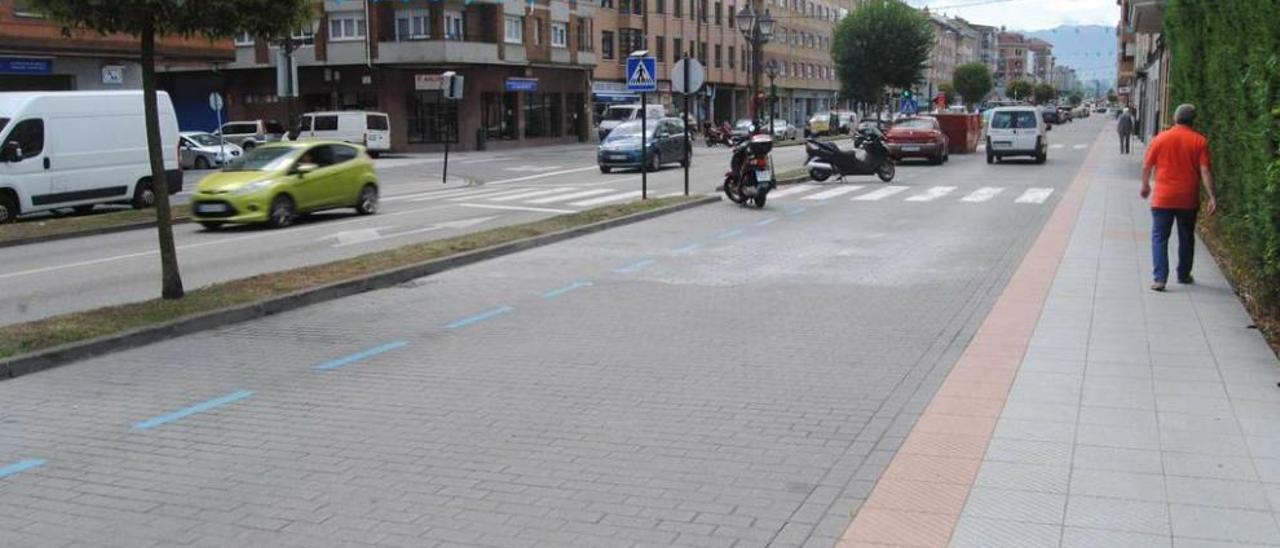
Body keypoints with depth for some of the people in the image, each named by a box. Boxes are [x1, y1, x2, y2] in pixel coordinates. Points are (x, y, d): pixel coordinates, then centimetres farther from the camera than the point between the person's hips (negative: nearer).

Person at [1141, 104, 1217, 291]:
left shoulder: (1160, 138, -2)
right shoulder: (1199, 141, -3)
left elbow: (1147, 166, 2)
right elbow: (1205, 171, -9)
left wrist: (1145, 186, 18)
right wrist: (1211, 196, -7)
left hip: (1163, 198, -1)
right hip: (1188, 199, 1)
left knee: (1159, 238, 2)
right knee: (1186, 239, 17)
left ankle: (1159, 278, -10)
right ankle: (1184, 275, 27)